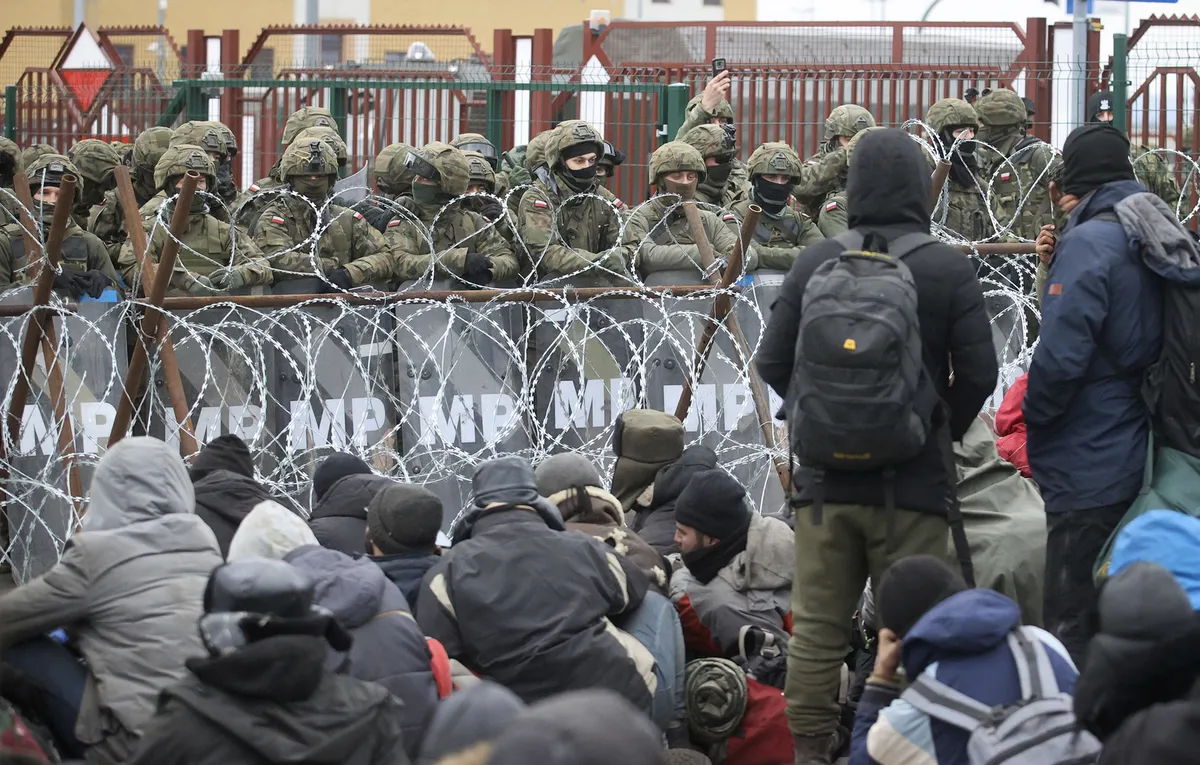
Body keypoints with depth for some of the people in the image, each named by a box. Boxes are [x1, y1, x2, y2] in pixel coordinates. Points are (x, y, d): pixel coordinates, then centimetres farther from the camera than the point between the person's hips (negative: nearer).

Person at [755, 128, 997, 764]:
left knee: (817, 629, 8)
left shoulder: (814, 264, -1)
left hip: (825, 478, 2)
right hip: (914, 480, -2)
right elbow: (979, 374, -7)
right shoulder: (949, 270, -6)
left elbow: (772, 364, 3)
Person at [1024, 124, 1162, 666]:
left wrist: (1034, 423, -6)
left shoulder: (1089, 244, -16)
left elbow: (1060, 357, -22)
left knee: (1073, 627, -5)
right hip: (1139, 465, 8)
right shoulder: (1154, 240, 9)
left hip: (1089, 472, -8)